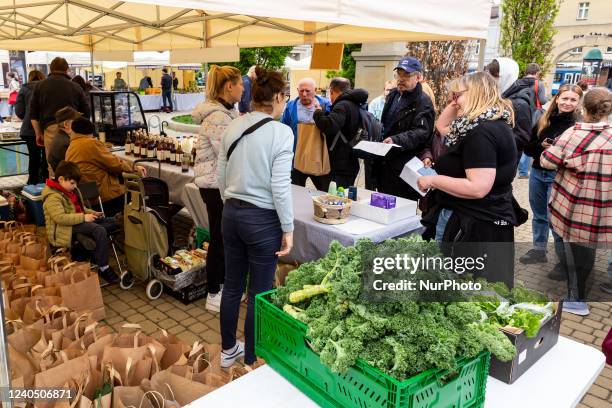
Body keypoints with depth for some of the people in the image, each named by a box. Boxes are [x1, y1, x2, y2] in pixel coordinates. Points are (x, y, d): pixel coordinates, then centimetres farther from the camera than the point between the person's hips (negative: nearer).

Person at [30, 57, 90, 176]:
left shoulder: (40, 86, 14)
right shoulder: (76, 87, 12)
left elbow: (33, 114, 13)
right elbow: (87, 112, 12)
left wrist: (38, 134, 20)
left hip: (51, 128, 0)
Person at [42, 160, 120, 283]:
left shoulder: (72, 190, 14)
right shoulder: (52, 197, -16)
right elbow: (60, 217, -29)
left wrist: (92, 213, 10)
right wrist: (83, 217, -27)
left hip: (79, 221, 10)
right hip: (67, 228, -10)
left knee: (111, 222, 1)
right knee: (100, 231, -29)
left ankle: (96, 255, -13)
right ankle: (103, 268, -22)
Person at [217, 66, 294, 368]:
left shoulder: (234, 126, 2)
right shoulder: (281, 132, -16)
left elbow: (221, 174, 8)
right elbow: (280, 186, -17)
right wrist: (288, 229, -8)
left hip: (231, 214, 6)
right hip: (263, 219, -6)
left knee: (232, 286, 19)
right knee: (259, 294, 9)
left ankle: (228, 350, 37)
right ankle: (251, 361, 24)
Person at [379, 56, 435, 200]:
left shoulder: (423, 102, -11)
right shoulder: (393, 95, 15)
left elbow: (421, 132, -23)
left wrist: (396, 140, -36)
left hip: (406, 166, -8)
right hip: (386, 162, 8)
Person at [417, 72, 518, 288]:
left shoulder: (482, 132, -20)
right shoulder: (496, 124, 13)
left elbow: (478, 188, -27)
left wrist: (433, 180, -19)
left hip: (477, 227, -11)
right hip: (489, 221, 11)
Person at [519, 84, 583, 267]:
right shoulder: (544, 120, 3)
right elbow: (528, 148, 5)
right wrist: (541, 145, -14)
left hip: (559, 176, -5)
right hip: (537, 172, 6)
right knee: (539, 215, 18)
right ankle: (538, 250, 35)